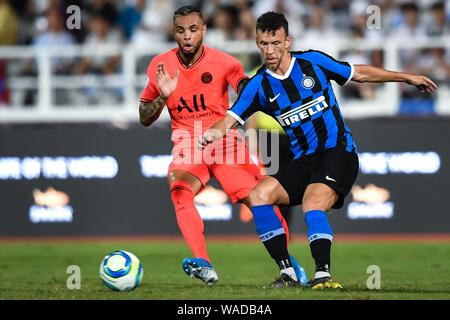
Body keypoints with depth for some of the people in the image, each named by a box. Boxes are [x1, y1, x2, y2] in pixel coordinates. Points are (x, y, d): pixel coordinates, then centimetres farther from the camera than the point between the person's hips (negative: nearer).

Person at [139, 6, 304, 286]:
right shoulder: (161, 66, -2)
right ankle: (203, 264, -40)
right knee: (179, 190, -30)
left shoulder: (223, 62, -7)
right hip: (187, 146, 0)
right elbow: (144, 119, 4)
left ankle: (288, 262, 13)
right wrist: (162, 96, -15)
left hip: (225, 142, 0)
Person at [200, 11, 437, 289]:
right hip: (302, 161, 4)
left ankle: (323, 274, -34)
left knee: (312, 206, -29)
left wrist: (406, 77, 15)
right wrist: (215, 132, -29)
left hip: (338, 151, -4)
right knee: (259, 194, -15)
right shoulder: (259, 86, 4)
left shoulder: (313, 62, -1)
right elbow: (232, 118, -5)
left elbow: (359, 73, 12)